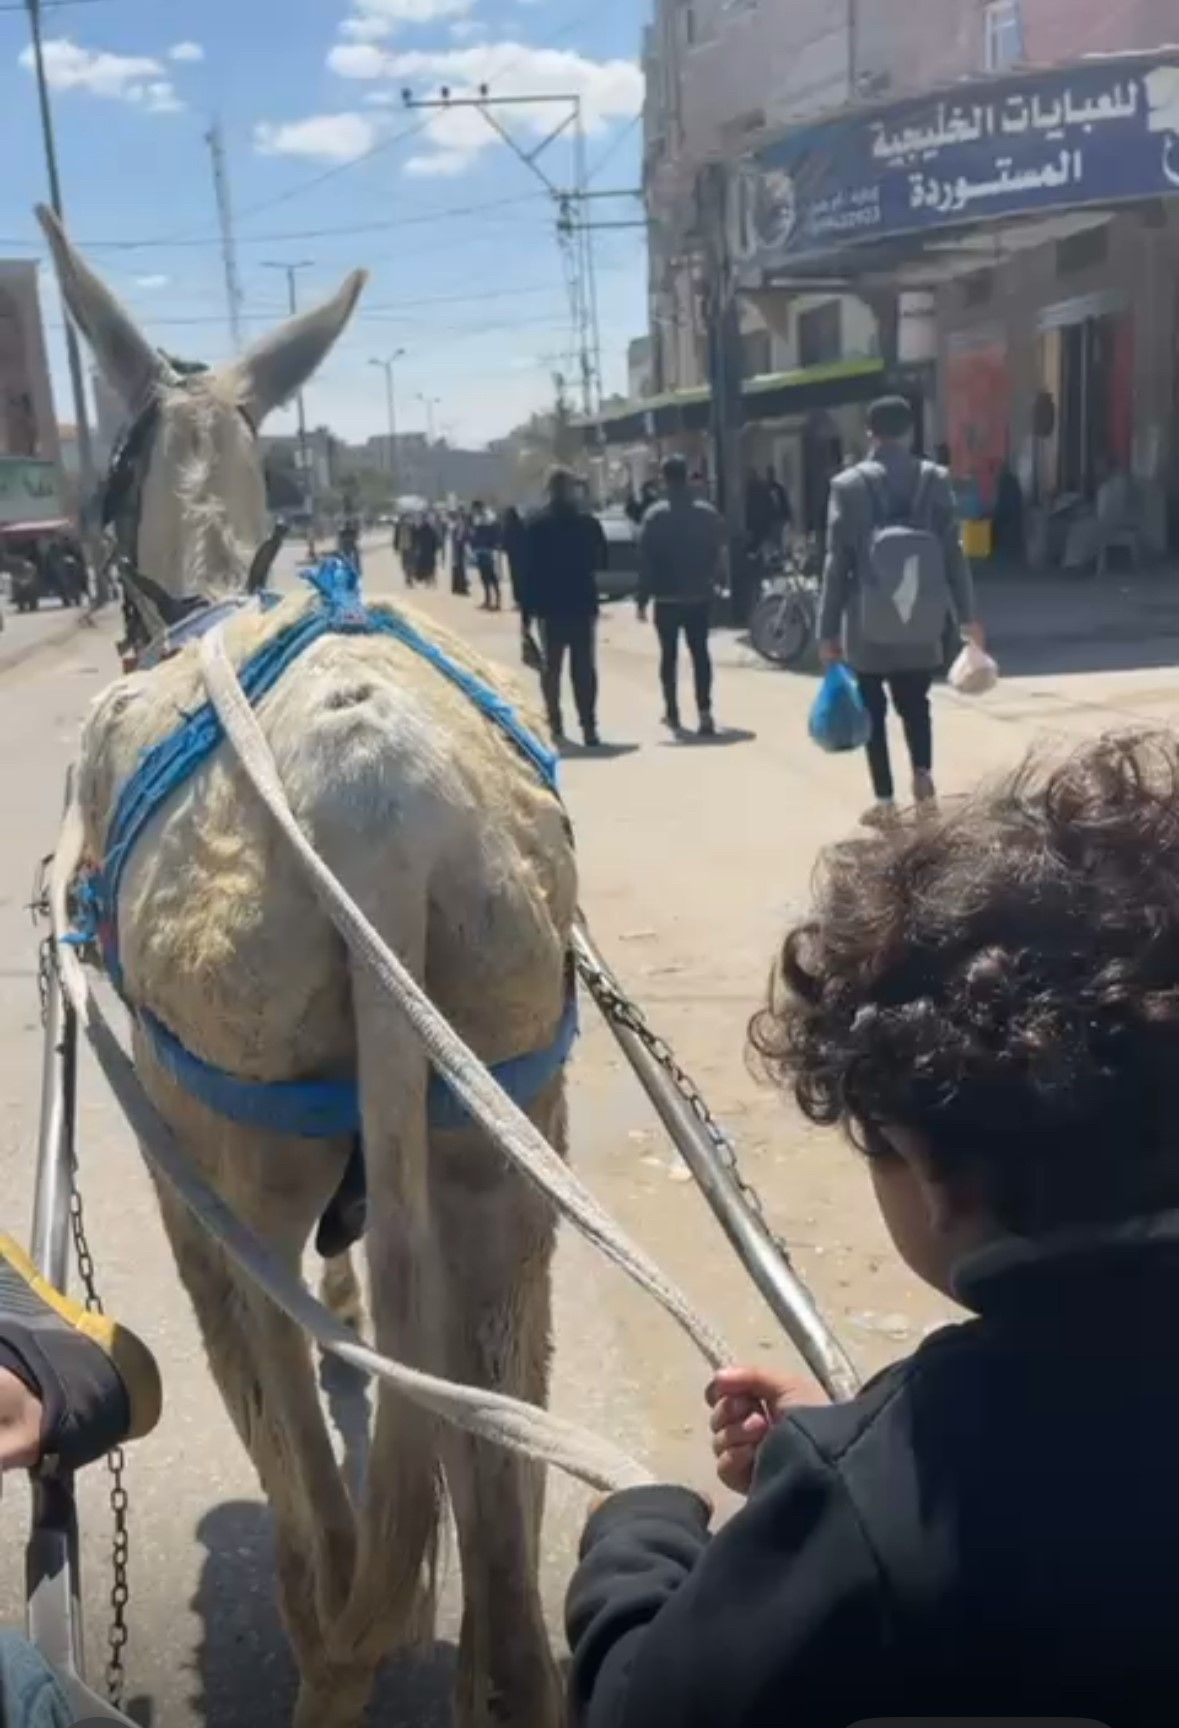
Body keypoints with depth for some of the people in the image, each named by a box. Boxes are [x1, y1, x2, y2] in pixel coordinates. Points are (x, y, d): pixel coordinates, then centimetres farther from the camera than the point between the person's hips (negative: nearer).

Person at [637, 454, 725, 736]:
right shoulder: (707, 512, 0)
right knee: (700, 652, 2)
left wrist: (642, 599, -4)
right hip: (700, 596, 2)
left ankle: (672, 710, 19)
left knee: (669, 653, 11)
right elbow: (720, 554, 3)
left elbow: (645, 560, -9)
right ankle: (704, 712, -10)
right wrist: (713, 582, 14)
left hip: (667, 598, -2)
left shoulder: (655, 515, -8)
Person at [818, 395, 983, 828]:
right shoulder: (935, 479, 0)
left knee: (873, 710, 8)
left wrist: (828, 630, -2)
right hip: (921, 621, 2)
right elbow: (953, 552, 1)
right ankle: (923, 774, -4)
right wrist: (966, 615, 9)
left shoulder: (848, 485, -5)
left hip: (868, 622, -2)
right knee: (915, 702, 17)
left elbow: (837, 562, -6)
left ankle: (885, 802, 6)